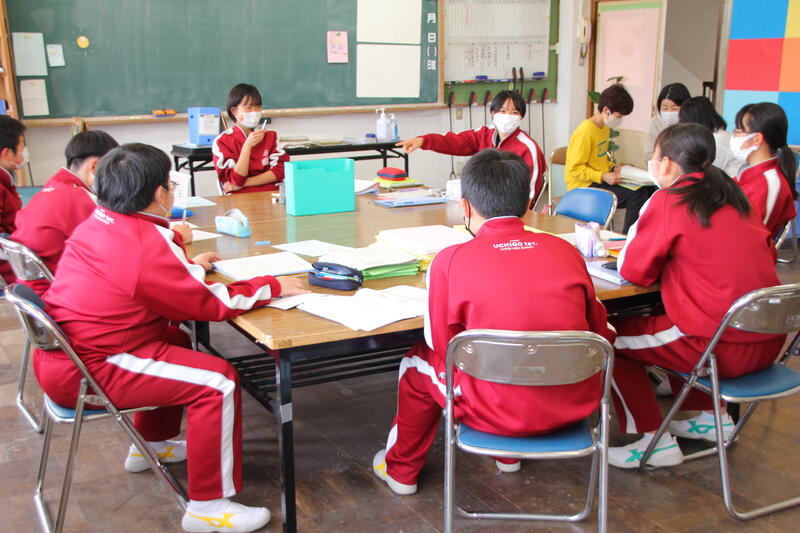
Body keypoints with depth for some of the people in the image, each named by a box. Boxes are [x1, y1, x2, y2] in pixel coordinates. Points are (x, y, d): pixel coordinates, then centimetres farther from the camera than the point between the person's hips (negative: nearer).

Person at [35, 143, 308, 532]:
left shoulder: (97, 223, 4)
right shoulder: (147, 244, -23)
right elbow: (212, 303, -16)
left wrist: (192, 265, 29)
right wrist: (272, 286, -6)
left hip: (60, 354, 10)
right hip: (85, 373, -10)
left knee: (176, 340, 29)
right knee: (219, 381, -13)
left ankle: (152, 444, 42)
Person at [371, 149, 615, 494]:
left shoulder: (451, 261, -11)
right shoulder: (566, 250, -2)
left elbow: (443, 346, -1)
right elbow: (599, 334, 7)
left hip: (502, 413, -3)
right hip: (576, 404, 4)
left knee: (417, 363, 23)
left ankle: (401, 470, 42)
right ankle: (509, 454, 50)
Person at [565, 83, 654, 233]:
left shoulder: (605, 128, 12)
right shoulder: (585, 132, -19)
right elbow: (575, 168, -21)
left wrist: (613, 168, 7)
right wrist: (603, 176, -25)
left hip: (601, 180, 10)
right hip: (585, 186, -10)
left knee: (648, 189, -1)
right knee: (637, 195, -24)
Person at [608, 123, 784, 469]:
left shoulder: (668, 201, -9)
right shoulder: (734, 197, 10)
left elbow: (632, 270, -6)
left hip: (724, 348, -8)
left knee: (614, 338, 7)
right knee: (663, 316, 30)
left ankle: (653, 440, 10)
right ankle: (708, 417, 33)